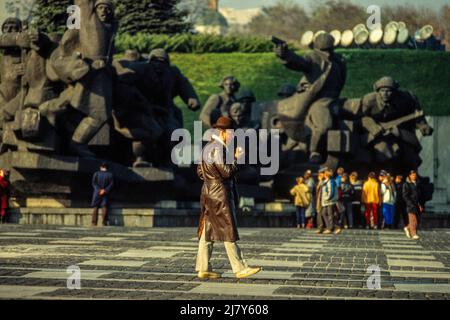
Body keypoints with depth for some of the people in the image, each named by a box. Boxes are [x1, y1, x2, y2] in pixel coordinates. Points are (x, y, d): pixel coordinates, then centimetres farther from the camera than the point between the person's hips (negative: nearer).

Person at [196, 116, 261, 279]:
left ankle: (203, 268, 9)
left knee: (207, 232, 8)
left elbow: (200, 172, 20)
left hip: (209, 195, 10)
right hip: (220, 196, -10)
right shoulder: (218, 148, -16)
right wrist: (235, 158, -8)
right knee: (229, 232, -7)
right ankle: (240, 268, -5)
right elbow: (226, 172, -20)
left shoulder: (208, 147, 15)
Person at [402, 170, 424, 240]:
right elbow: (405, 196, -8)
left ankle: (408, 228, 28)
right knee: (413, 220, -9)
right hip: (411, 205, -6)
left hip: (417, 205, 6)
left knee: (417, 220, 6)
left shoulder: (417, 184, 14)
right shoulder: (406, 184, -3)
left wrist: (421, 205, 8)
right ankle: (414, 234, -4)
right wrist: (411, 204, -16)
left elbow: (420, 195, 17)